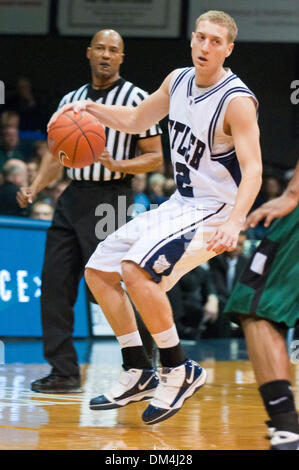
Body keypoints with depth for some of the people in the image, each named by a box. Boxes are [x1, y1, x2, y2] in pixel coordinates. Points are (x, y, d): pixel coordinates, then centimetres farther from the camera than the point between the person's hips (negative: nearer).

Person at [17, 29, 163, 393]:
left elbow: (155, 157, -5)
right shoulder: (71, 100, 15)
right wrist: (35, 188, 4)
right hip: (72, 198, 7)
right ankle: (64, 373, 7)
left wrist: (118, 166, -21)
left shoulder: (136, 99, -3)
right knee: (54, 284, 2)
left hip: (110, 197, -6)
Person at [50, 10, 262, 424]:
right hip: (179, 203, 9)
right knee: (98, 271, 9)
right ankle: (138, 376, 16)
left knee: (135, 269, -28)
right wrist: (88, 107, 5)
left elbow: (253, 169, -25)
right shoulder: (178, 80, 5)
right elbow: (136, 120, 21)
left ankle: (180, 371, -13)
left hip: (215, 211, -9)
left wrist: (233, 223, -41)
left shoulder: (237, 101, -19)